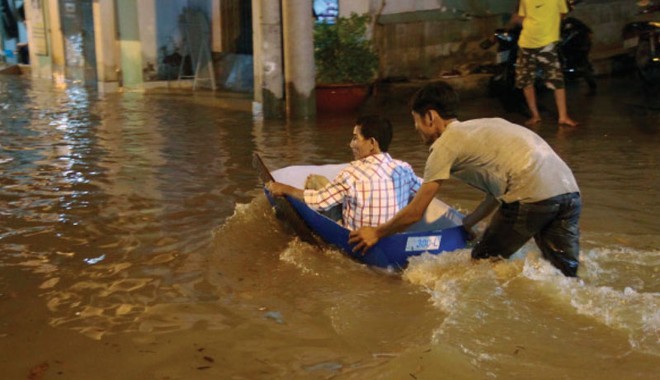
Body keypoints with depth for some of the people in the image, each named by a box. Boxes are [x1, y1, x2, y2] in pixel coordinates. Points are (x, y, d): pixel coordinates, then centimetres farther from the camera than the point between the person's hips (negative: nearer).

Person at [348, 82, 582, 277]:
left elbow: (415, 213, 7)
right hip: (569, 191, 8)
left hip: (531, 197, -8)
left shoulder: (446, 143, 4)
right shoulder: (479, 128, 27)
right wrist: (467, 223, 39)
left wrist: (376, 233, 21)